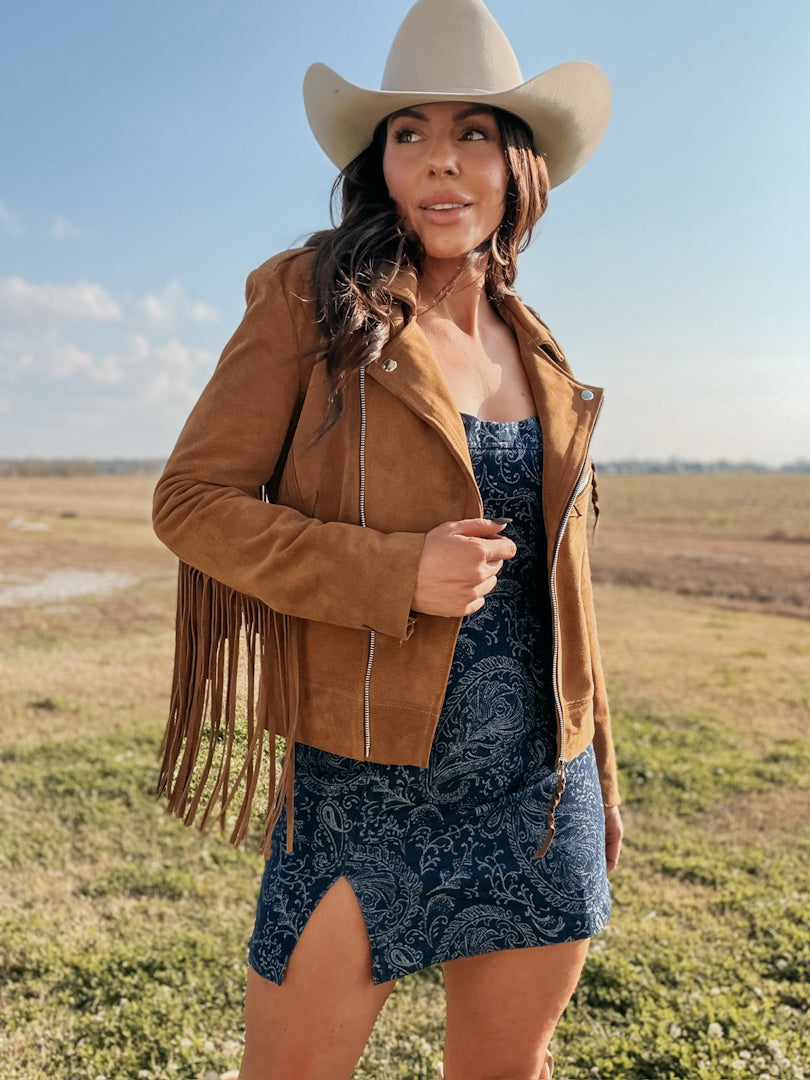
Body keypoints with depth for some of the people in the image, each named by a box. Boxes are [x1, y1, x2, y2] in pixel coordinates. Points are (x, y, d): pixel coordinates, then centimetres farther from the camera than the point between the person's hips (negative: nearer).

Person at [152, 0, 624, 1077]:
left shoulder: (535, 351, 9)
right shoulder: (313, 298, -5)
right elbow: (192, 501, -8)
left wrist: (601, 777, 17)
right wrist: (394, 574, -20)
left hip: (538, 790, 5)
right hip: (367, 789, -4)